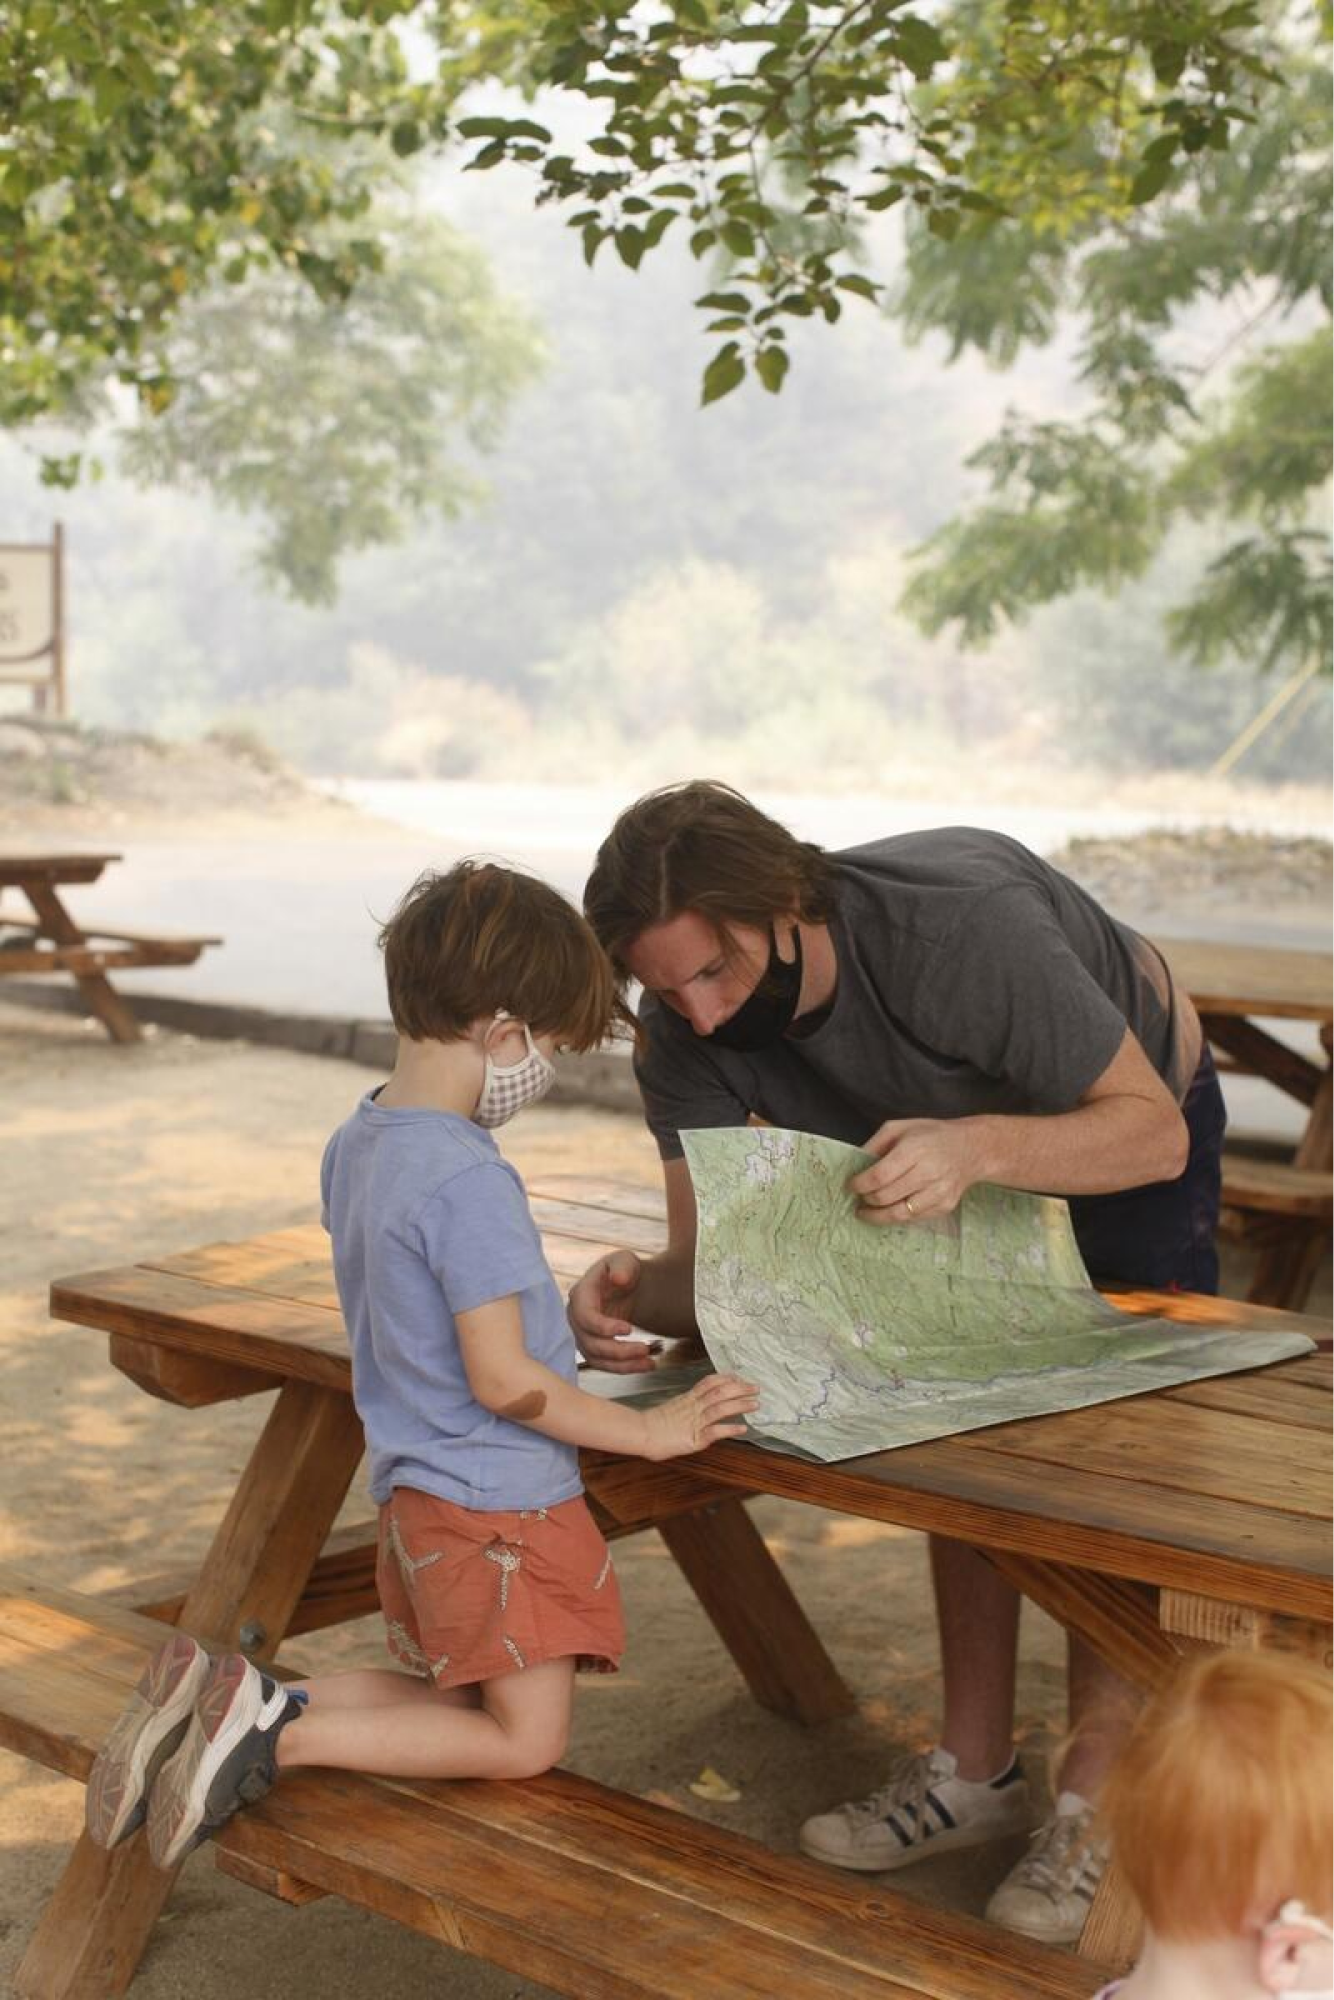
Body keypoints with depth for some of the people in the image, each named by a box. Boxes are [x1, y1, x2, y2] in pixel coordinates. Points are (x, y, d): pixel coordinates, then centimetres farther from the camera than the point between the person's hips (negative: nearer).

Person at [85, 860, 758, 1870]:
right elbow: (502, 1380, -24)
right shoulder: (468, 1179, -26)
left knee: (446, 1695, 23)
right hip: (499, 1499, -9)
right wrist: (648, 1430, -14)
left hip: (415, 1488, 9)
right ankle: (273, 1732, -6)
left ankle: (225, 1700, 6)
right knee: (526, 1739, 6)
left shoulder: (355, 1143, 3)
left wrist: (563, 1321, 21)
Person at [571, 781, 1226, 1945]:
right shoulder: (685, 1034, -26)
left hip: (1129, 1121, -5)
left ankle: (1099, 1803, -1)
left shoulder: (963, 927, -43)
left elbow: (1151, 1129, -36)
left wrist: (979, 1147, -55)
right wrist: (635, 1295, -49)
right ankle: (974, 1769, 17)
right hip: (954, 1153, 5)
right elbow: (707, 1264, -24)